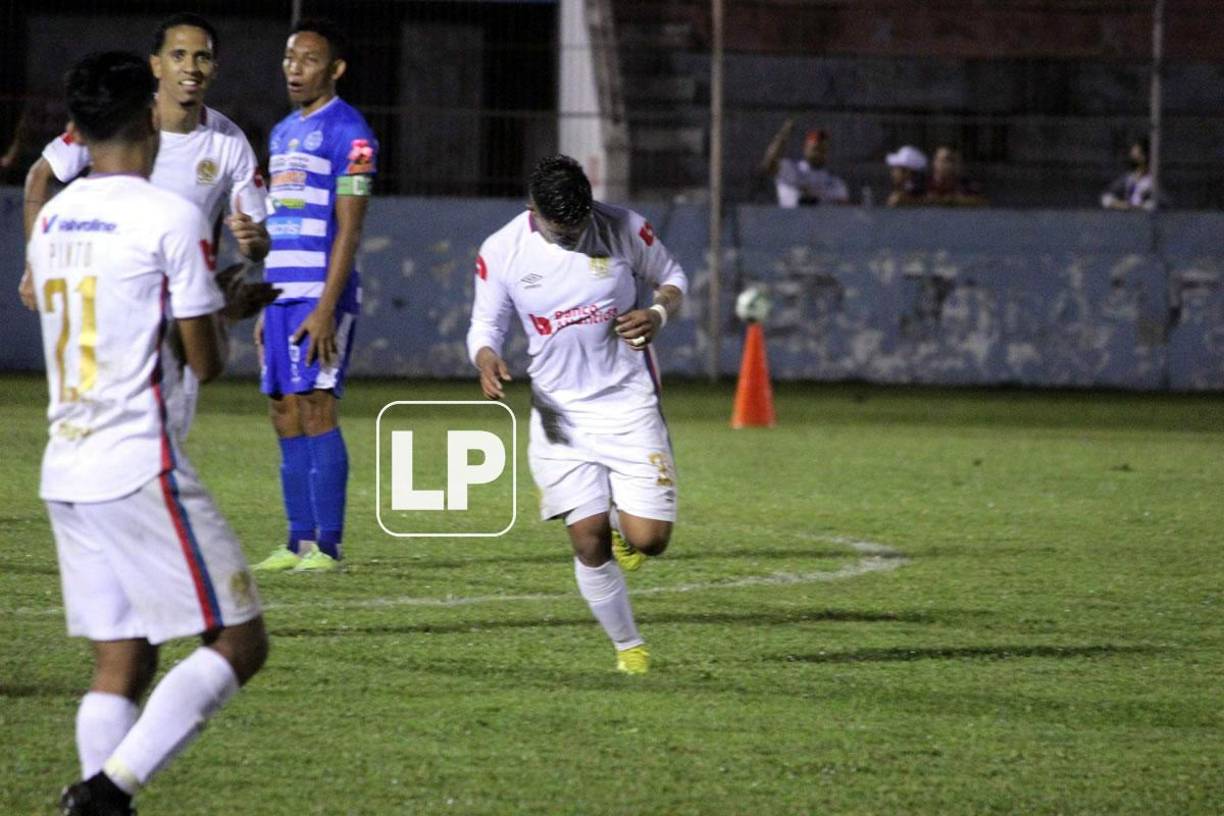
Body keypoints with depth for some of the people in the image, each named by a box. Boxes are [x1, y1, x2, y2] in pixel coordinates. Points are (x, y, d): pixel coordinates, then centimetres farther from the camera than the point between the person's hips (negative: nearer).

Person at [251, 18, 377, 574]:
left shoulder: (348, 132, -8)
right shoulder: (282, 133, 19)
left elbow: (348, 228, -14)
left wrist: (326, 308, -20)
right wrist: (265, 308, 19)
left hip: (320, 296, -8)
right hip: (282, 293, 8)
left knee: (316, 410, -11)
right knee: (286, 417, 7)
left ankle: (328, 545, -9)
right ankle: (299, 542, 11)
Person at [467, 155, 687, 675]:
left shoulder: (625, 230, -8)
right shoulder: (501, 253, -7)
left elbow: (671, 278, 9)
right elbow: (486, 324, 5)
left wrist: (659, 314, -13)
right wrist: (487, 361, -17)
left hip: (629, 403, 0)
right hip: (559, 412, 0)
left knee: (648, 539, -9)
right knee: (589, 544, -6)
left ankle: (622, 521, 29)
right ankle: (628, 647, 14)